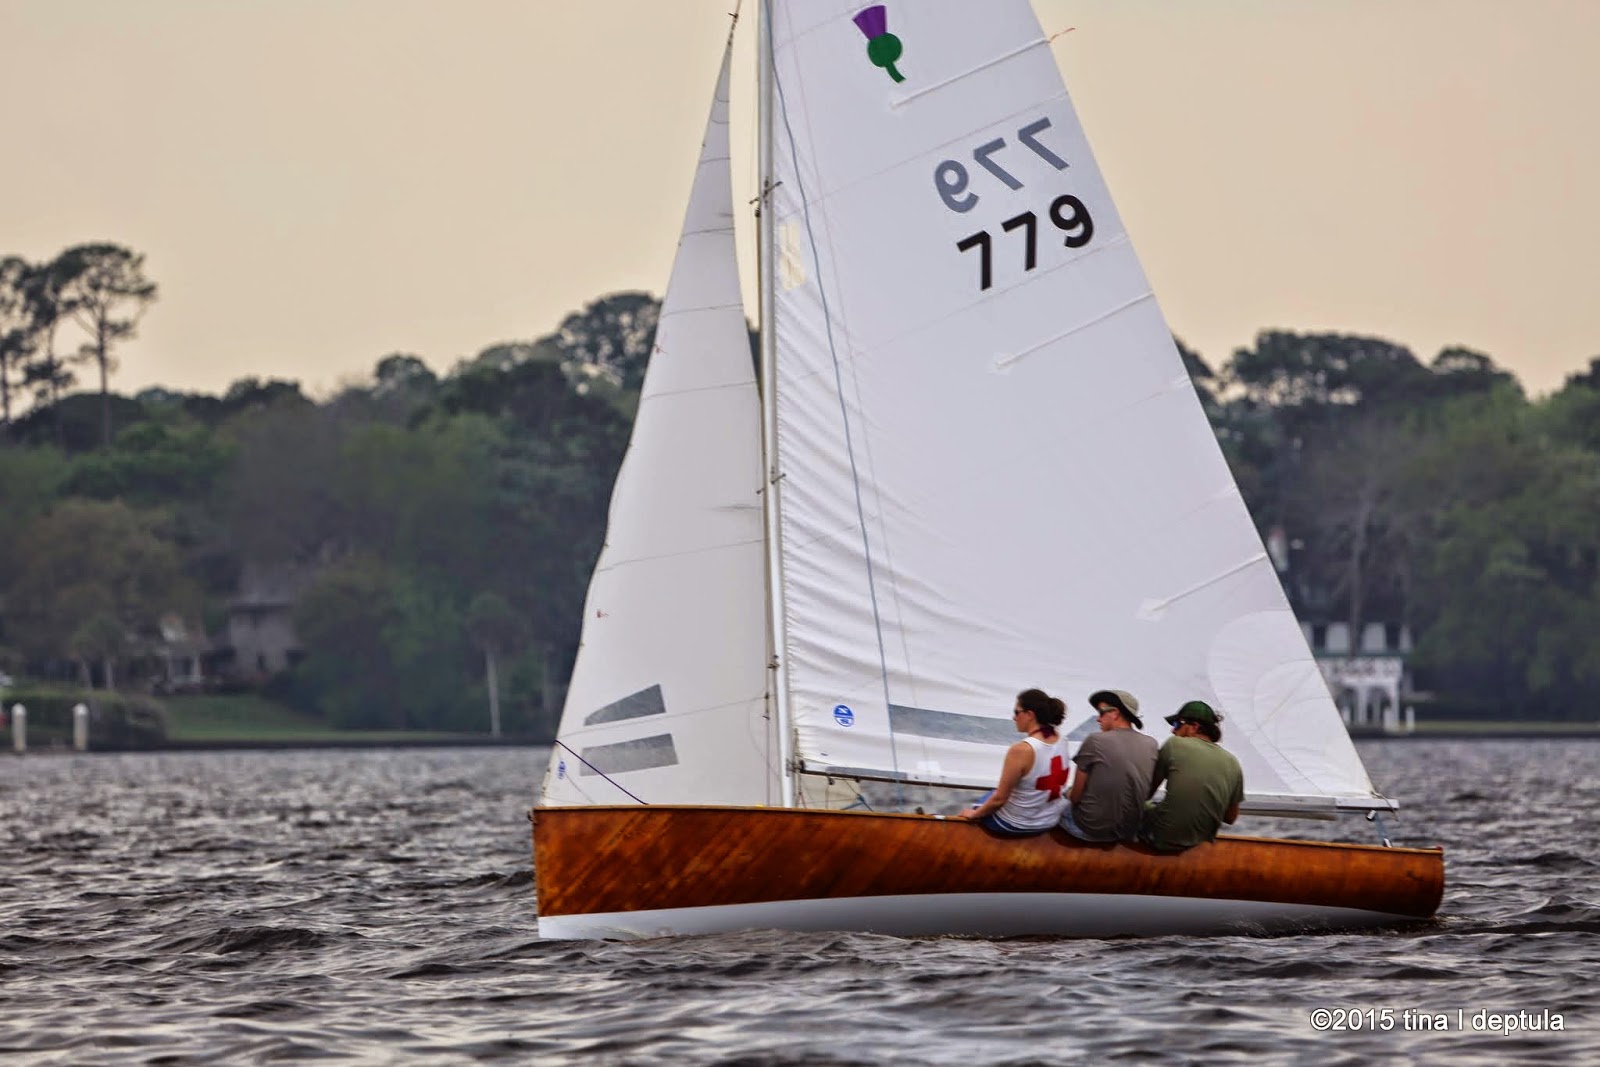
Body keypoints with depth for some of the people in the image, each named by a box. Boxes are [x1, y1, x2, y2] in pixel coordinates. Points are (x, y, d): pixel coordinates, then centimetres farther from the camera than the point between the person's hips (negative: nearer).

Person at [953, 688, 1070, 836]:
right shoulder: (1061, 740, -10)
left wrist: (974, 814, -5)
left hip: (1015, 825, -6)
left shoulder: (1021, 750, -30)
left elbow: (1000, 798, -20)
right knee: (991, 795, 33)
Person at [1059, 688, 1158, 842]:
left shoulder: (1095, 741, -16)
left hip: (1091, 829, -5)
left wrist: (1069, 796, 13)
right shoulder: (1151, 745, -3)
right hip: (1129, 832, 5)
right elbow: (1147, 794, 6)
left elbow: (1075, 796, -9)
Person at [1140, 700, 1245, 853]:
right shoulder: (1232, 763, 4)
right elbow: (1230, 818, 10)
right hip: (1202, 840, 5)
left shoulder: (1174, 744, -6)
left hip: (1164, 839, -5)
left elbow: (1147, 792, 4)